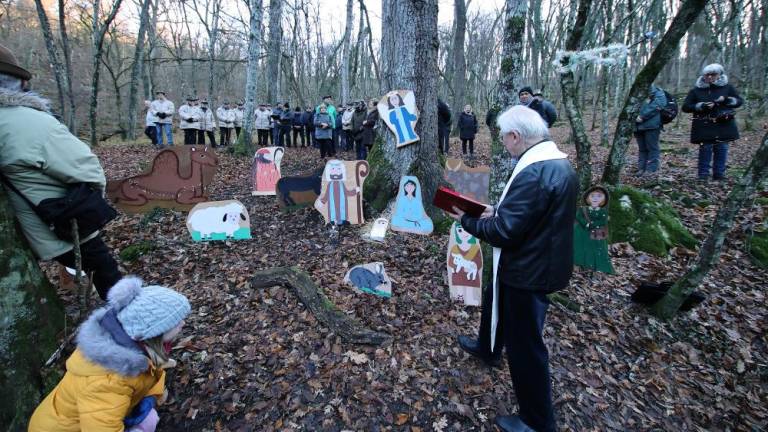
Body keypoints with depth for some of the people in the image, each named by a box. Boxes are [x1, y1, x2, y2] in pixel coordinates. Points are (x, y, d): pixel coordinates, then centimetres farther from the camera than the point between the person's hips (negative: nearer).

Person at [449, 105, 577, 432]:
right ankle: (487, 347, 60)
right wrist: (498, 211, 2)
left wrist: (467, 220, -12)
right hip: (540, 262, 10)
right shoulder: (558, 161, 2)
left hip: (528, 272, -10)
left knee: (525, 343, 7)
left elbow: (502, 232, -28)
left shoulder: (532, 173, -30)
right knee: (495, 301, 32)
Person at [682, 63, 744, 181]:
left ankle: (719, 175, 11)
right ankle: (703, 175, 0)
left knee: (722, 149, 3)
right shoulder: (696, 90, 5)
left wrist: (727, 100, -9)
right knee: (705, 149, -7)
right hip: (704, 127, -2)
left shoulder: (727, 87, 9)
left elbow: (740, 101, 12)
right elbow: (685, 107, 1)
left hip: (723, 125, 2)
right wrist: (702, 106, -14)